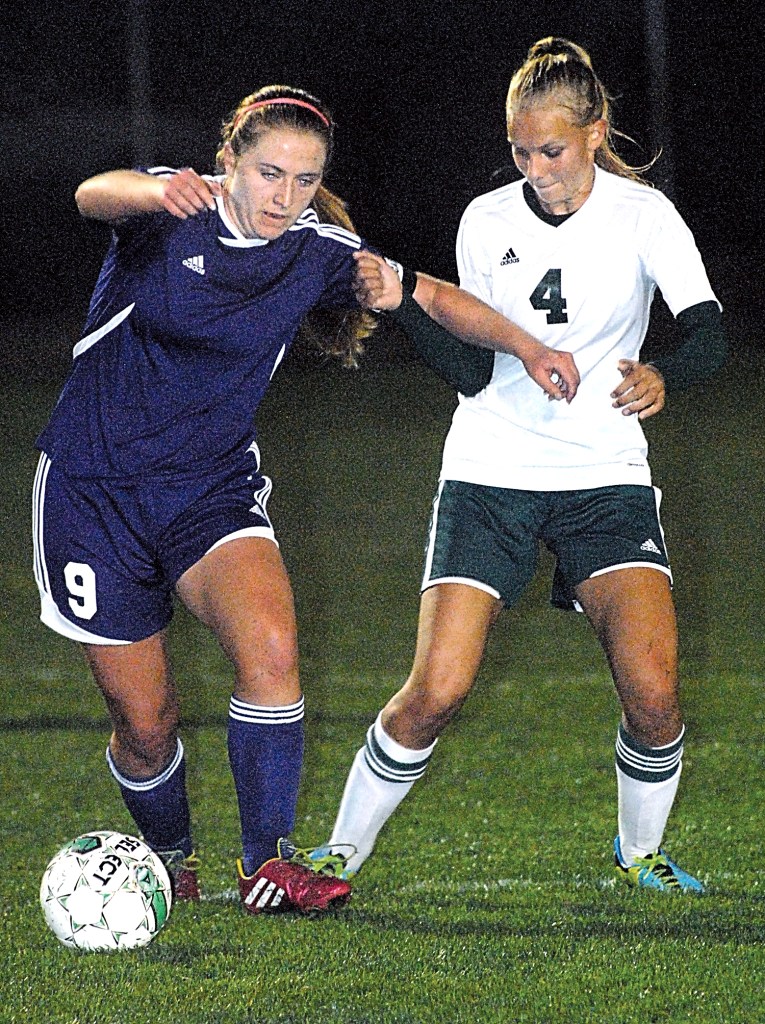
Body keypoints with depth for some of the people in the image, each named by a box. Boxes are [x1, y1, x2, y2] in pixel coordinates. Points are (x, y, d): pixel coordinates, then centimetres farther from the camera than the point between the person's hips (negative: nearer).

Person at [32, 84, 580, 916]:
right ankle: (169, 861, 30)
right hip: (95, 489, -2)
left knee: (270, 648, -26)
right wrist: (157, 191, -62)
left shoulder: (318, 250, -4)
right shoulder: (173, 212, -15)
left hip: (214, 489, 3)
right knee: (144, 721, 0)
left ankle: (268, 862, -17)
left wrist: (525, 346, -1)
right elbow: (94, 195, -39)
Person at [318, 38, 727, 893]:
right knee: (436, 692, -13)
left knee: (652, 693, -17)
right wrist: (407, 303, -14)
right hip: (489, 472, 1)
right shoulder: (486, 221, 1)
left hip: (605, 477, -1)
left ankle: (640, 853, 10)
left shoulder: (642, 214, -5)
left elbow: (708, 334, -17)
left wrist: (661, 376, -38)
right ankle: (343, 851, 6)